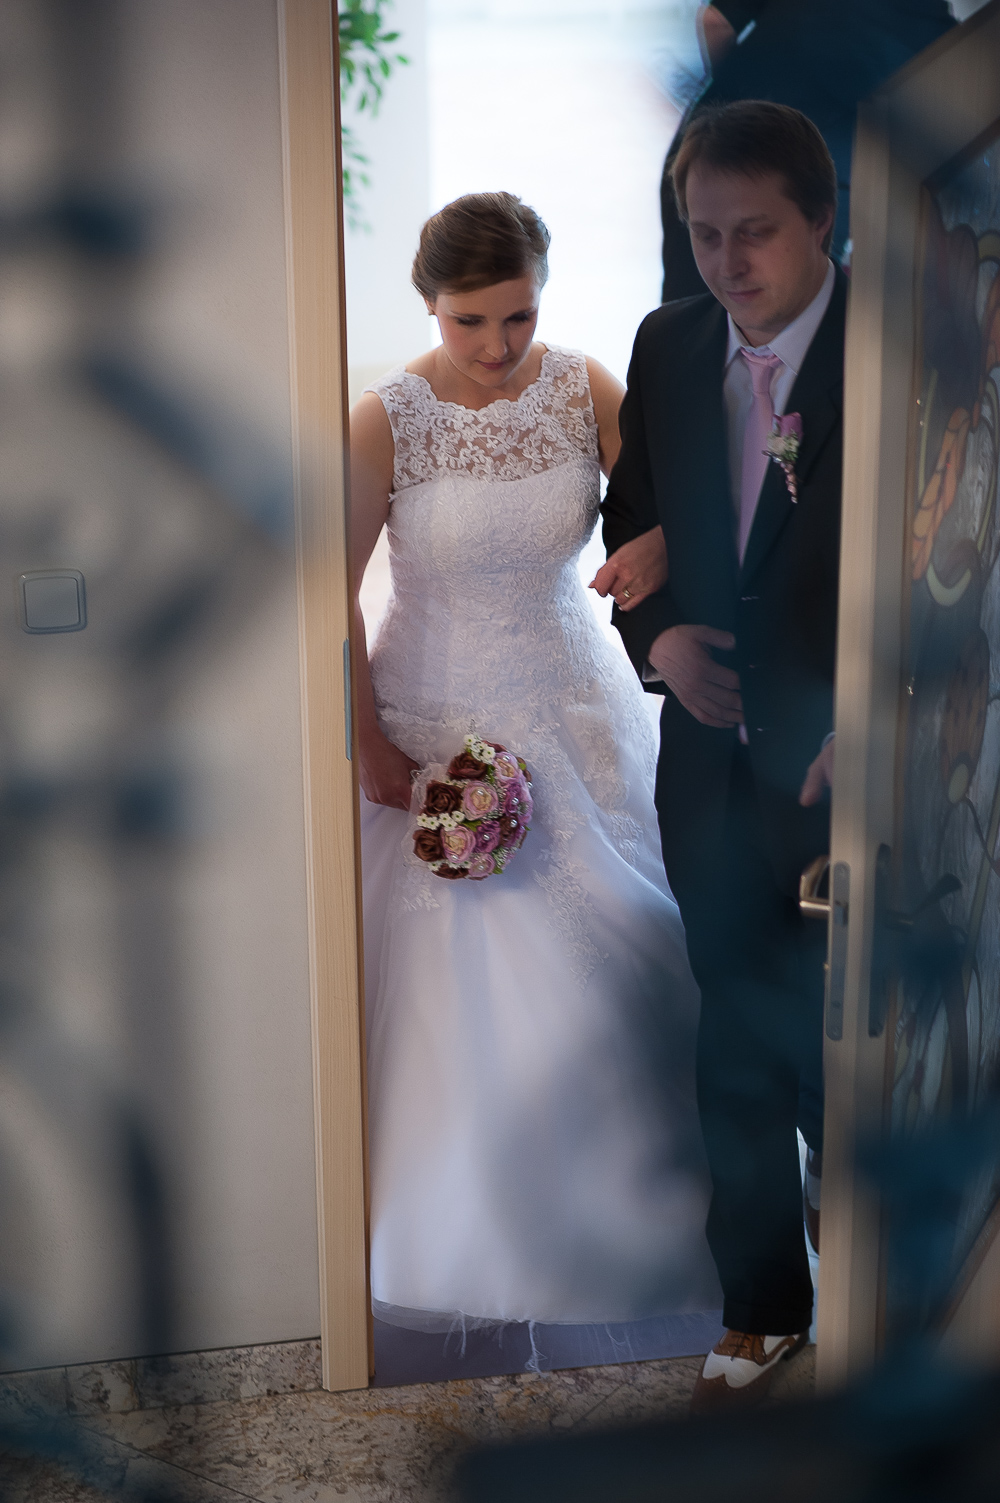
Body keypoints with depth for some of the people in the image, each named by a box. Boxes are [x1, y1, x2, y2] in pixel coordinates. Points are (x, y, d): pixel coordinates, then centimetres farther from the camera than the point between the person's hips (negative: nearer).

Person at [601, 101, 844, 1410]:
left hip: (842, 772, -4)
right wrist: (659, 637, -5)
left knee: (838, 1060, 5)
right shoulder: (668, 346, 4)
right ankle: (761, 1307, 34)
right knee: (737, 1053, 15)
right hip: (711, 762, 5)